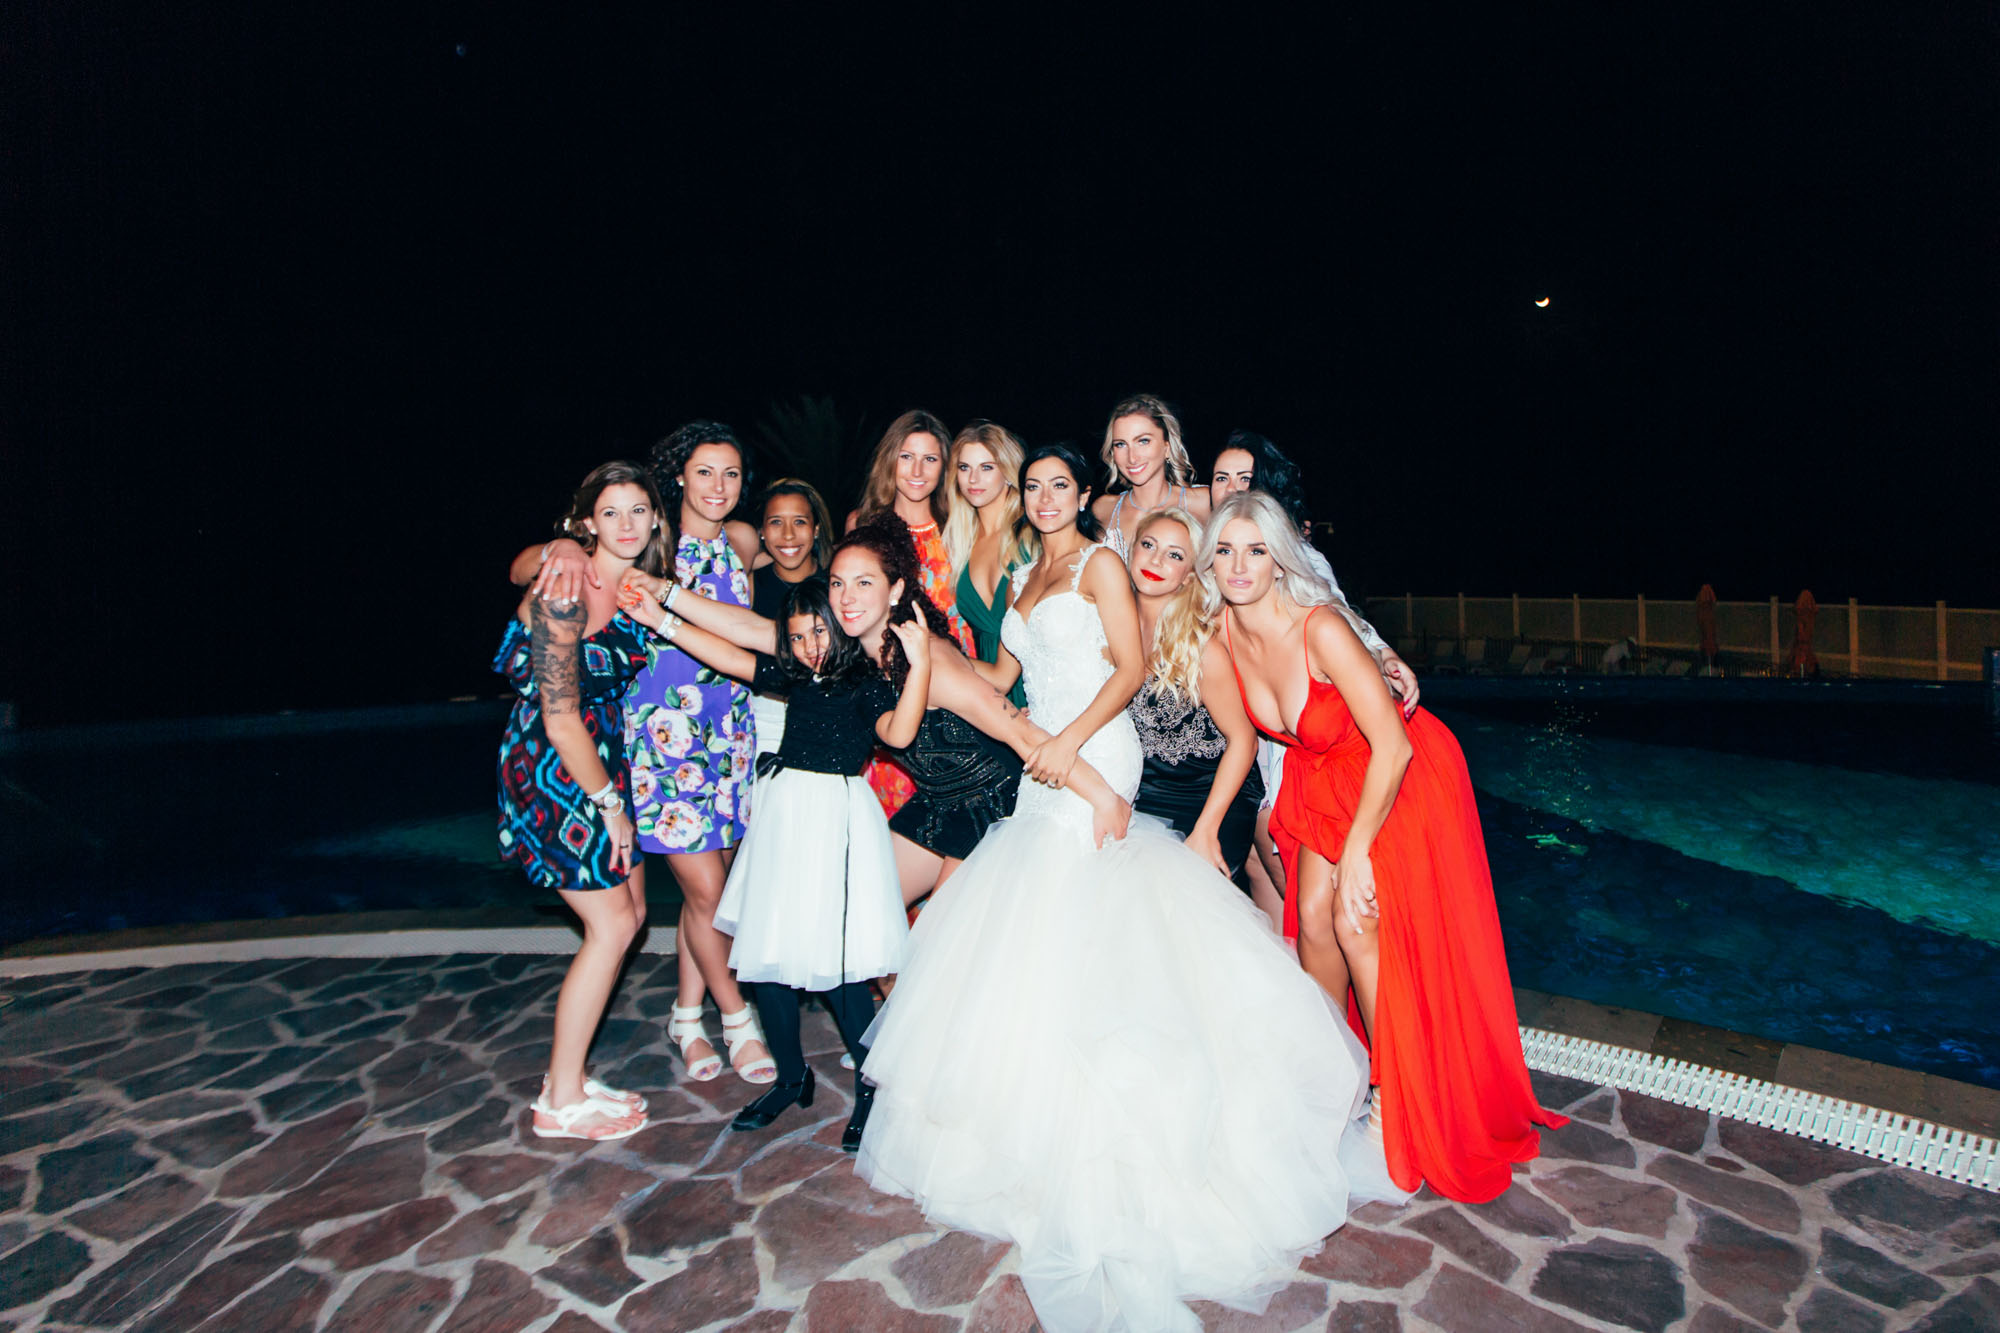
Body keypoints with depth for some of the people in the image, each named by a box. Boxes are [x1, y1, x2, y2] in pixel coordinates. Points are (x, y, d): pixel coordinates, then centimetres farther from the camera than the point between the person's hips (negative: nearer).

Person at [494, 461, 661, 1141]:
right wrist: (607, 804, -14)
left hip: (600, 757, 9)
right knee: (611, 925, -5)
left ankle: (569, 1078, 24)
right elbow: (560, 716, -20)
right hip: (551, 764, -8)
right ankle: (560, 1103, 12)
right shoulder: (566, 590, -20)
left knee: (629, 913, 10)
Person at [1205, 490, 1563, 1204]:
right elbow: (1252, 731, 6)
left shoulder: (1320, 628, -32)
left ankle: (1399, 1093, 8)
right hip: (1320, 776, 6)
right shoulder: (1223, 631, -13)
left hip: (1401, 776, -5)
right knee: (1313, 915, -1)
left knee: (1359, 922, -12)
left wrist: (1357, 851, -22)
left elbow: (1393, 747, -28)